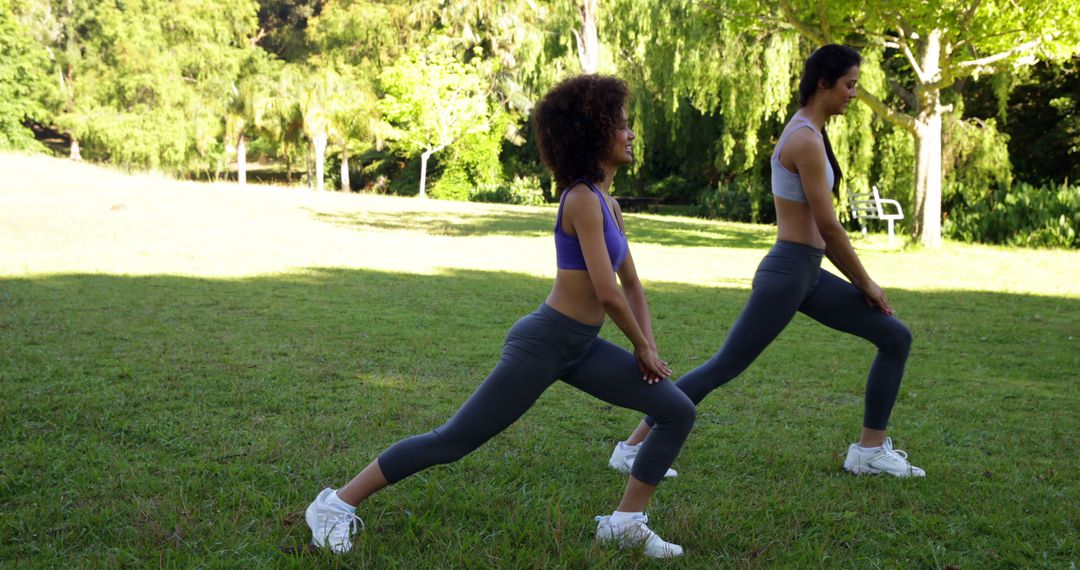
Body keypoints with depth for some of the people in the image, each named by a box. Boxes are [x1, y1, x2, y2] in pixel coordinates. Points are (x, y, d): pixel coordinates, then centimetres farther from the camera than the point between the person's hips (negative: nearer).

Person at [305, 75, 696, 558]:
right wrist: (643, 347, -6)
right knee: (453, 441, -4)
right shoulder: (582, 200, -17)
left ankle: (626, 523, 13)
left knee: (678, 412, 7)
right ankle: (337, 504, 9)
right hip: (544, 342, -9)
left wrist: (648, 347, 8)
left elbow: (632, 286, 19)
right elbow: (608, 294, -21)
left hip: (579, 347, 9)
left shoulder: (607, 203, 12)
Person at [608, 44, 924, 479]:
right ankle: (631, 447, 4)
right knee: (723, 368, -6)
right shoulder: (806, 140, -16)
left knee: (896, 338, 10)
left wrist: (859, 281, 16)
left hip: (808, 275, 10)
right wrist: (865, 283, -4)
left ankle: (871, 450, 16)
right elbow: (828, 226, -16)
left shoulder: (807, 132, 15)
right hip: (787, 273, -10)